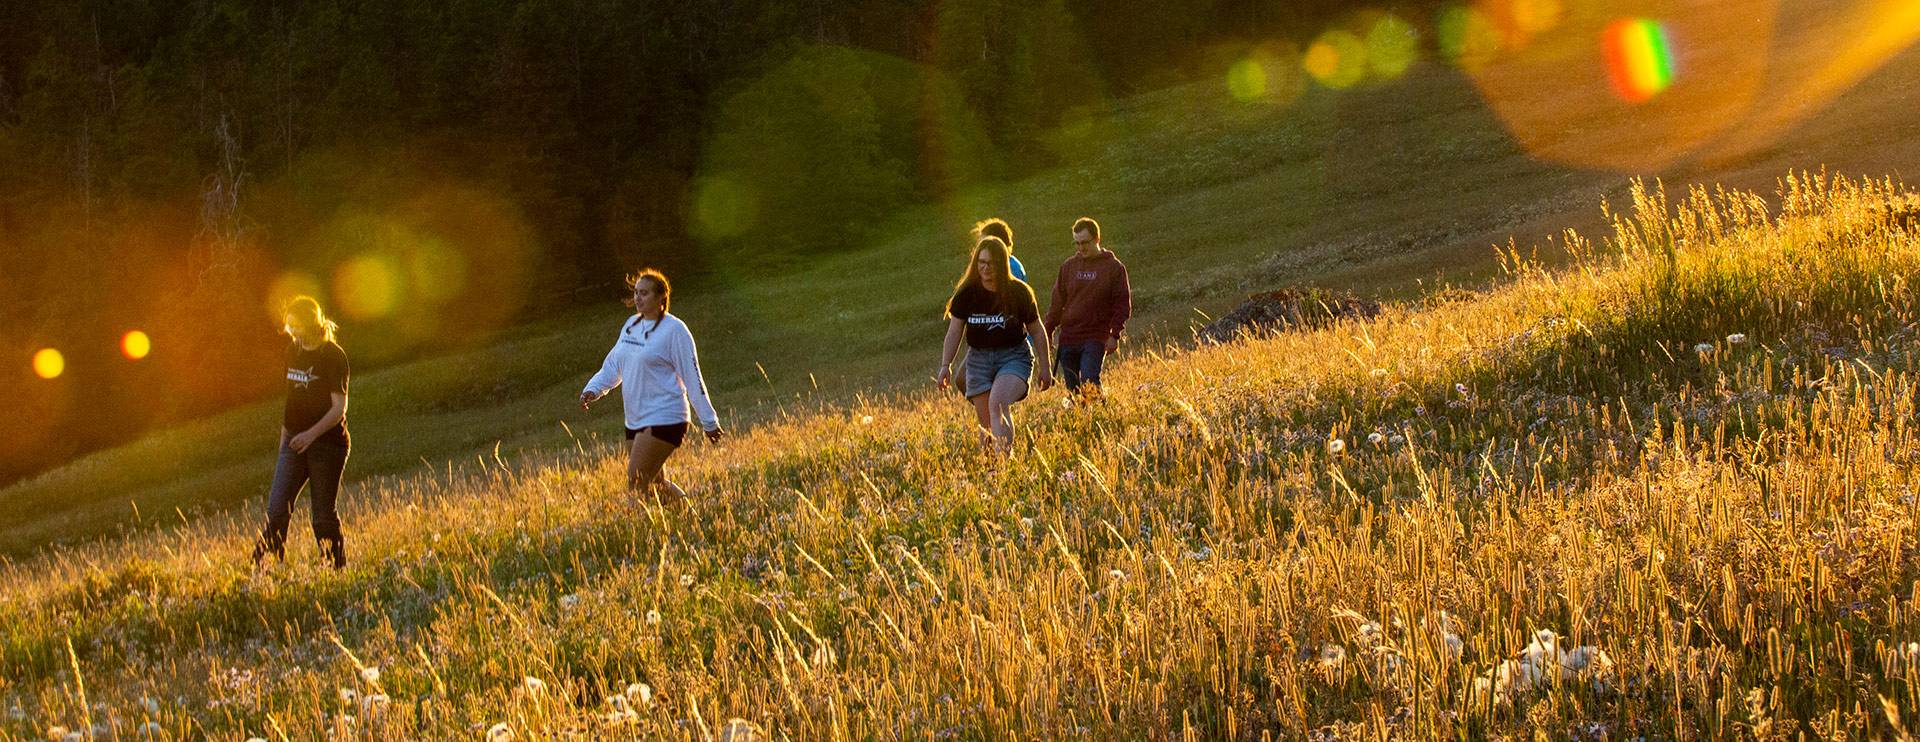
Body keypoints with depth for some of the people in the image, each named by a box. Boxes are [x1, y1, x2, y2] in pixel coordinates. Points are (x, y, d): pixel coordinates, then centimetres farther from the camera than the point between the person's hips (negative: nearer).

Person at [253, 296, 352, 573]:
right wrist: (284, 435, 20)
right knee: (277, 508, -5)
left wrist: (312, 433, -27)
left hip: (327, 443, -6)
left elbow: (339, 408, -14)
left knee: (323, 513, -1)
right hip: (295, 442, 6)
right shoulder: (293, 351, 10)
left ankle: (337, 570, 11)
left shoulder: (333, 357, -10)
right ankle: (263, 566, -5)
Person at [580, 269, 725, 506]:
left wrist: (709, 422, -8)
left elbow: (692, 378, -10)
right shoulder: (631, 326, 11)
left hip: (664, 420, -8)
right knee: (654, 484, 13)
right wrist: (592, 390, -2)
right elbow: (613, 366, 17)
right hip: (635, 421, 8)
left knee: (636, 482, -15)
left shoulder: (674, 330, -11)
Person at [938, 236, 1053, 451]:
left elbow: (1037, 330, 5)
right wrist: (945, 365, -7)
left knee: (997, 404, -28)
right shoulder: (966, 293, 0)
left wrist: (1045, 366, 6)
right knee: (986, 425, 0)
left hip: (1014, 356, -3)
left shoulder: (1019, 292, -4)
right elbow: (954, 332, 2)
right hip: (979, 358, 3)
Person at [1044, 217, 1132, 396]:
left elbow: (1123, 304, -1)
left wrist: (1115, 334, -10)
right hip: (1068, 338, 4)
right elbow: (1057, 302, 13)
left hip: (1096, 339, -4)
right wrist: (1048, 332, 8)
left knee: (1089, 382, -17)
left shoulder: (1113, 267, 0)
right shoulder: (1069, 266, 10)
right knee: (1072, 387, 4)